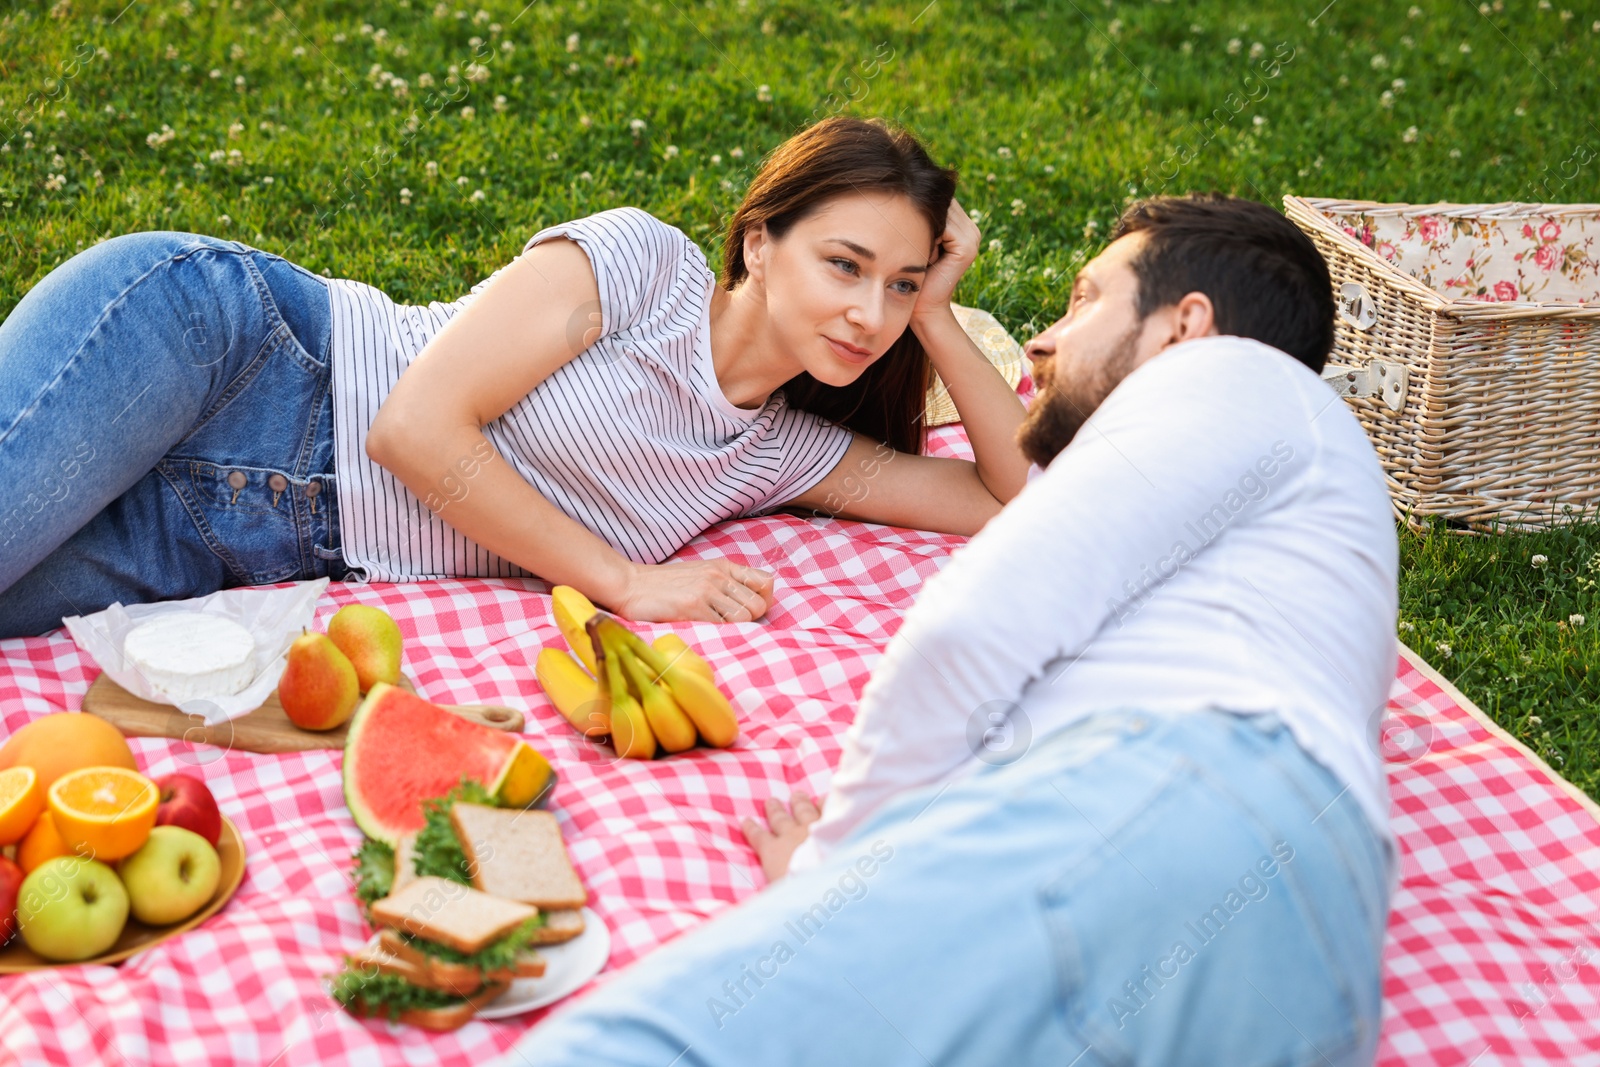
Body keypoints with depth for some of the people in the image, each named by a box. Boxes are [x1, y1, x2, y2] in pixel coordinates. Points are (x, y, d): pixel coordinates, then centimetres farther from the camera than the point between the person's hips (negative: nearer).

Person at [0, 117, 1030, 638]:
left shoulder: (787, 451, 9)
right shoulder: (647, 260, -11)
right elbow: (416, 425, -16)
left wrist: (936, 316, 1)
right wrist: (628, 582, -16)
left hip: (281, 556, 5)